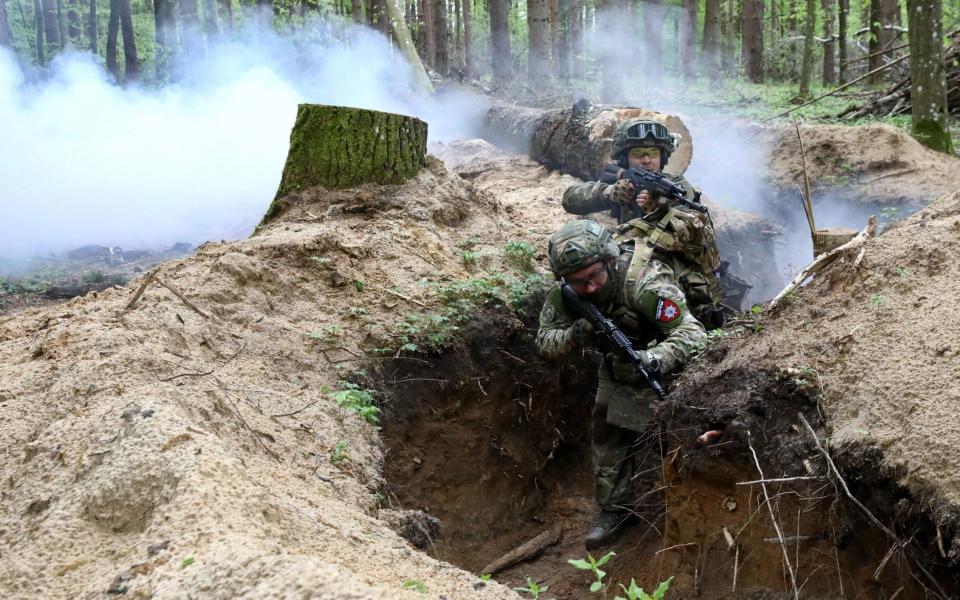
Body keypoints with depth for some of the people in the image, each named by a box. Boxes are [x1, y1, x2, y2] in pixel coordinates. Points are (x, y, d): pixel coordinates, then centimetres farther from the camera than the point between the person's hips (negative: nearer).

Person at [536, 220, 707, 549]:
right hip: (616, 370, 5)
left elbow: (693, 334, -40)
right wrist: (575, 334, -37)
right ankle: (615, 509, 26)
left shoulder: (644, 283, -38)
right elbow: (544, 341, -15)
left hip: (659, 368, -5)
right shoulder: (563, 294, -21)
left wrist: (657, 359, -59)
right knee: (608, 439, 9)